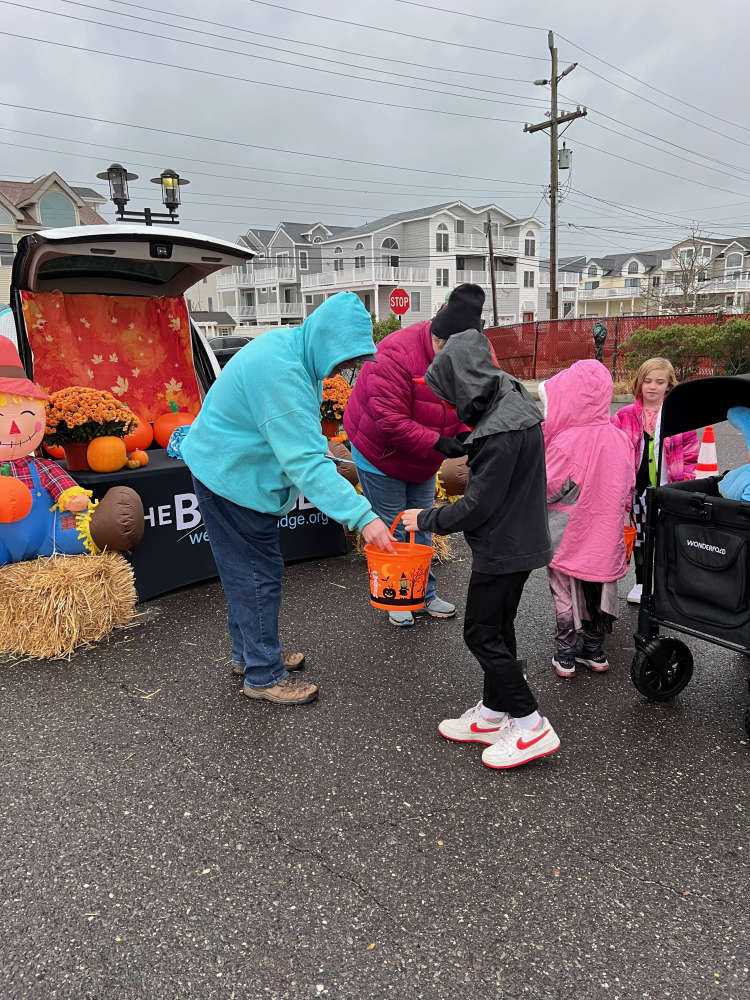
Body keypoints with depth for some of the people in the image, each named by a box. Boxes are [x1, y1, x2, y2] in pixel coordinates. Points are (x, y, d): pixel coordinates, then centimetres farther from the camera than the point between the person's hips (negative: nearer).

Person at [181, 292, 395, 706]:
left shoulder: (291, 346, 1)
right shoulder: (281, 373, -31)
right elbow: (306, 462, -36)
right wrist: (363, 517, -38)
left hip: (229, 467, 10)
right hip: (233, 479, -10)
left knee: (245, 571, 19)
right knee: (260, 576, -1)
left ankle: (247, 652, 35)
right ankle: (263, 676, 13)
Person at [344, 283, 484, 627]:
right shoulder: (395, 356, -31)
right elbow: (390, 421, -34)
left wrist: (466, 432, -18)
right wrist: (436, 442, -35)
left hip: (423, 460, 7)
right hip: (381, 454, -7)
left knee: (421, 525, 14)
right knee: (391, 529, 1)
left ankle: (425, 594, 27)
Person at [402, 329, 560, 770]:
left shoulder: (501, 432, -27)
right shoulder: (511, 400, 5)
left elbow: (478, 506, -23)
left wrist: (426, 519, -12)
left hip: (504, 546, -10)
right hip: (517, 539, 10)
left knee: (482, 633, 0)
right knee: (497, 628, 18)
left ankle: (531, 726, 10)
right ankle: (492, 714, 32)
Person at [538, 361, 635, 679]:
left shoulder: (565, 443, -22)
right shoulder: (619, 439, -3)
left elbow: (547, 490, -15)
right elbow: (628, 488, 6)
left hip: (568, 537, -5)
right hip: (605, 534, 5)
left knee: (565, 595, 10)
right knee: (597, 591, 19)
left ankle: (565, 658, 19)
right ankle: (595, 652, 32)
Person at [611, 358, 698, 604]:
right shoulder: (625, 416, 1)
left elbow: (690, 454, 2)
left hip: (668, 489, -1)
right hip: (639, 488, 2)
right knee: (640, 535, 13)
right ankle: (641, 582, 28)